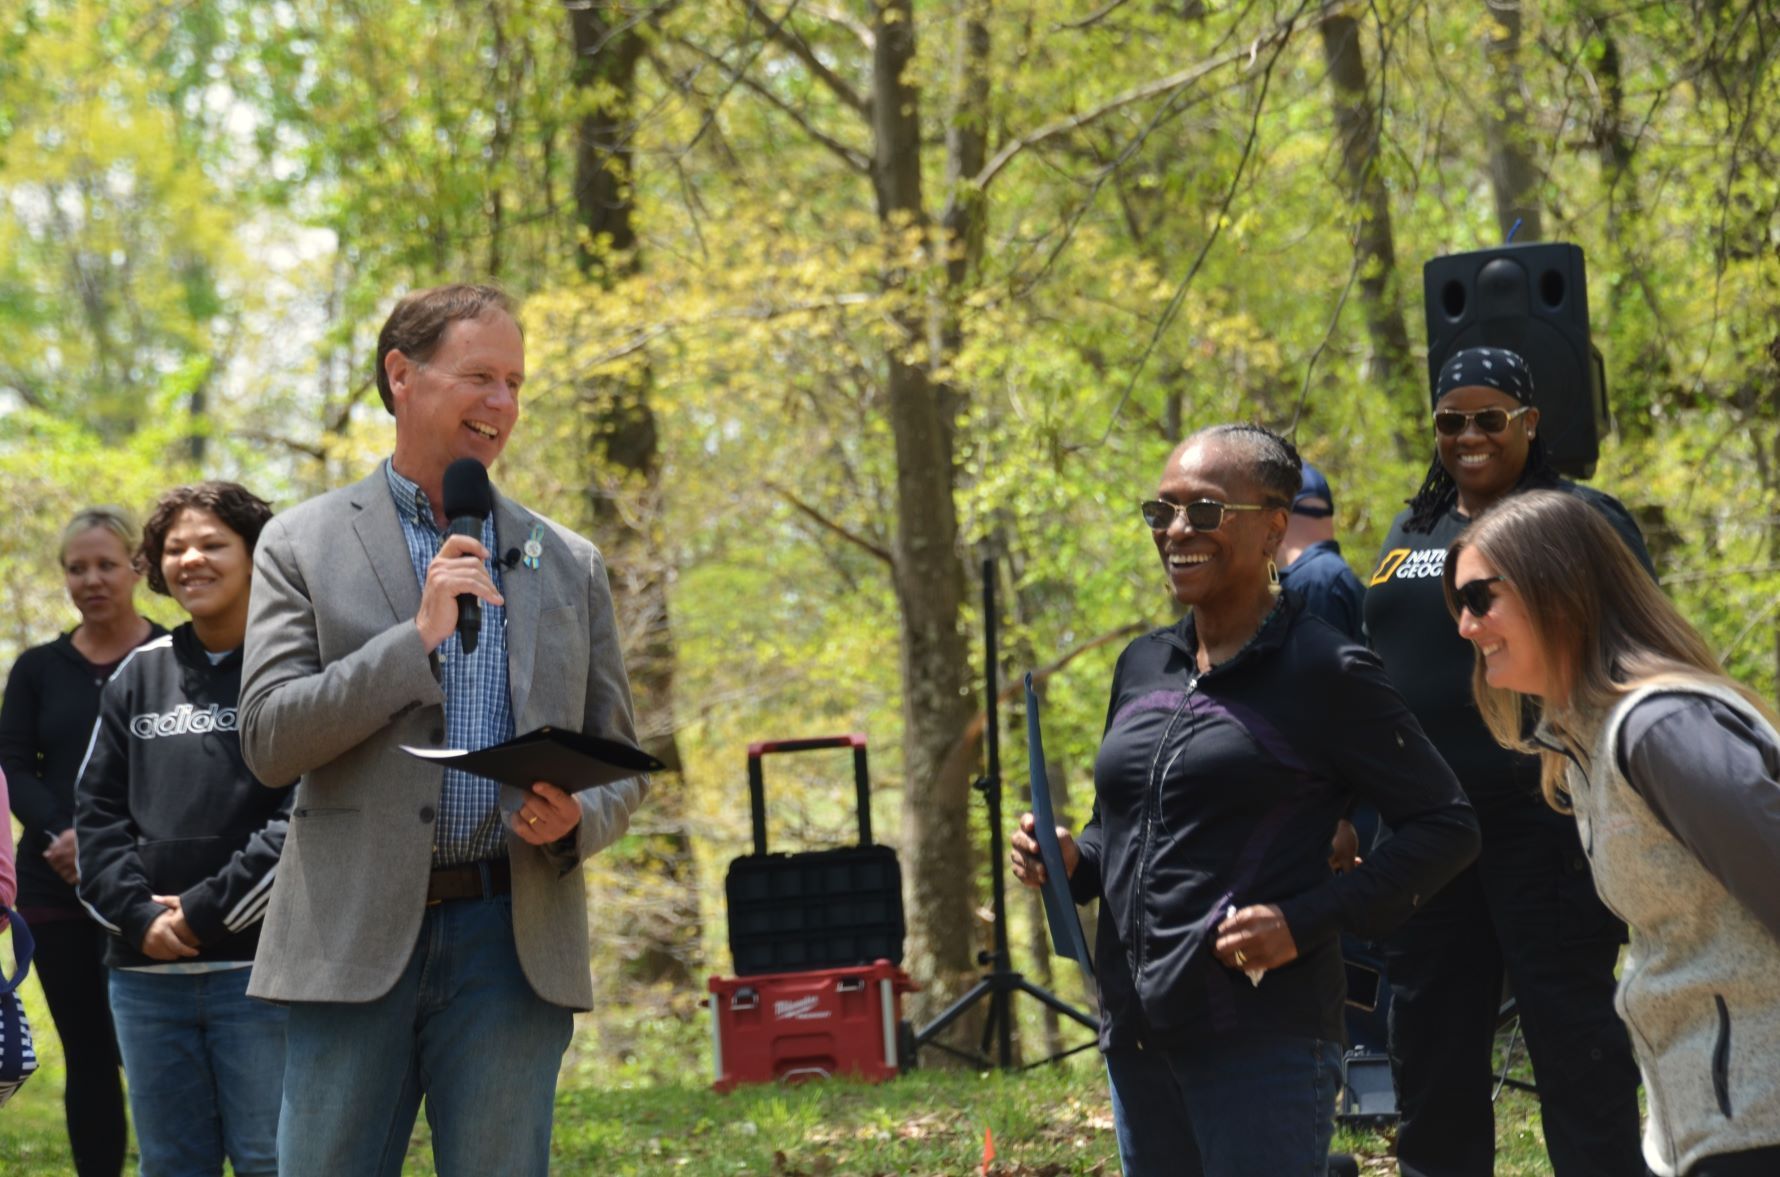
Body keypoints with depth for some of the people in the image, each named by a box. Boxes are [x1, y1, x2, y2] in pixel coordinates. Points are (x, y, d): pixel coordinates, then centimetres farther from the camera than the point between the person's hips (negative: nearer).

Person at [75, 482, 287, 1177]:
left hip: (259, 966, -5)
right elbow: (97, 811, 11)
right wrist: (139, 916, -5)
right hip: (146, 971, 5)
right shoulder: (138, 677, 15)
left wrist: (204, 913, -12)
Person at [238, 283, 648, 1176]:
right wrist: (418, 637, -13)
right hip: (356, 936, -2)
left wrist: (576, 819, -8)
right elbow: (268, 741, -4)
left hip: (513, 939, 2)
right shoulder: (303, 546, 6)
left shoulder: (569, 565, 15)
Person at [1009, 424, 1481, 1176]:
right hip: (1136, 1034, 7)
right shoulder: (1143, 666, 12)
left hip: (1264, 1037, -7)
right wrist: (1072, 860, 2)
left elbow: (1446, 827, -7)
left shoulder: (1325, 674, -7)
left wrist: (1307, 920, -16)